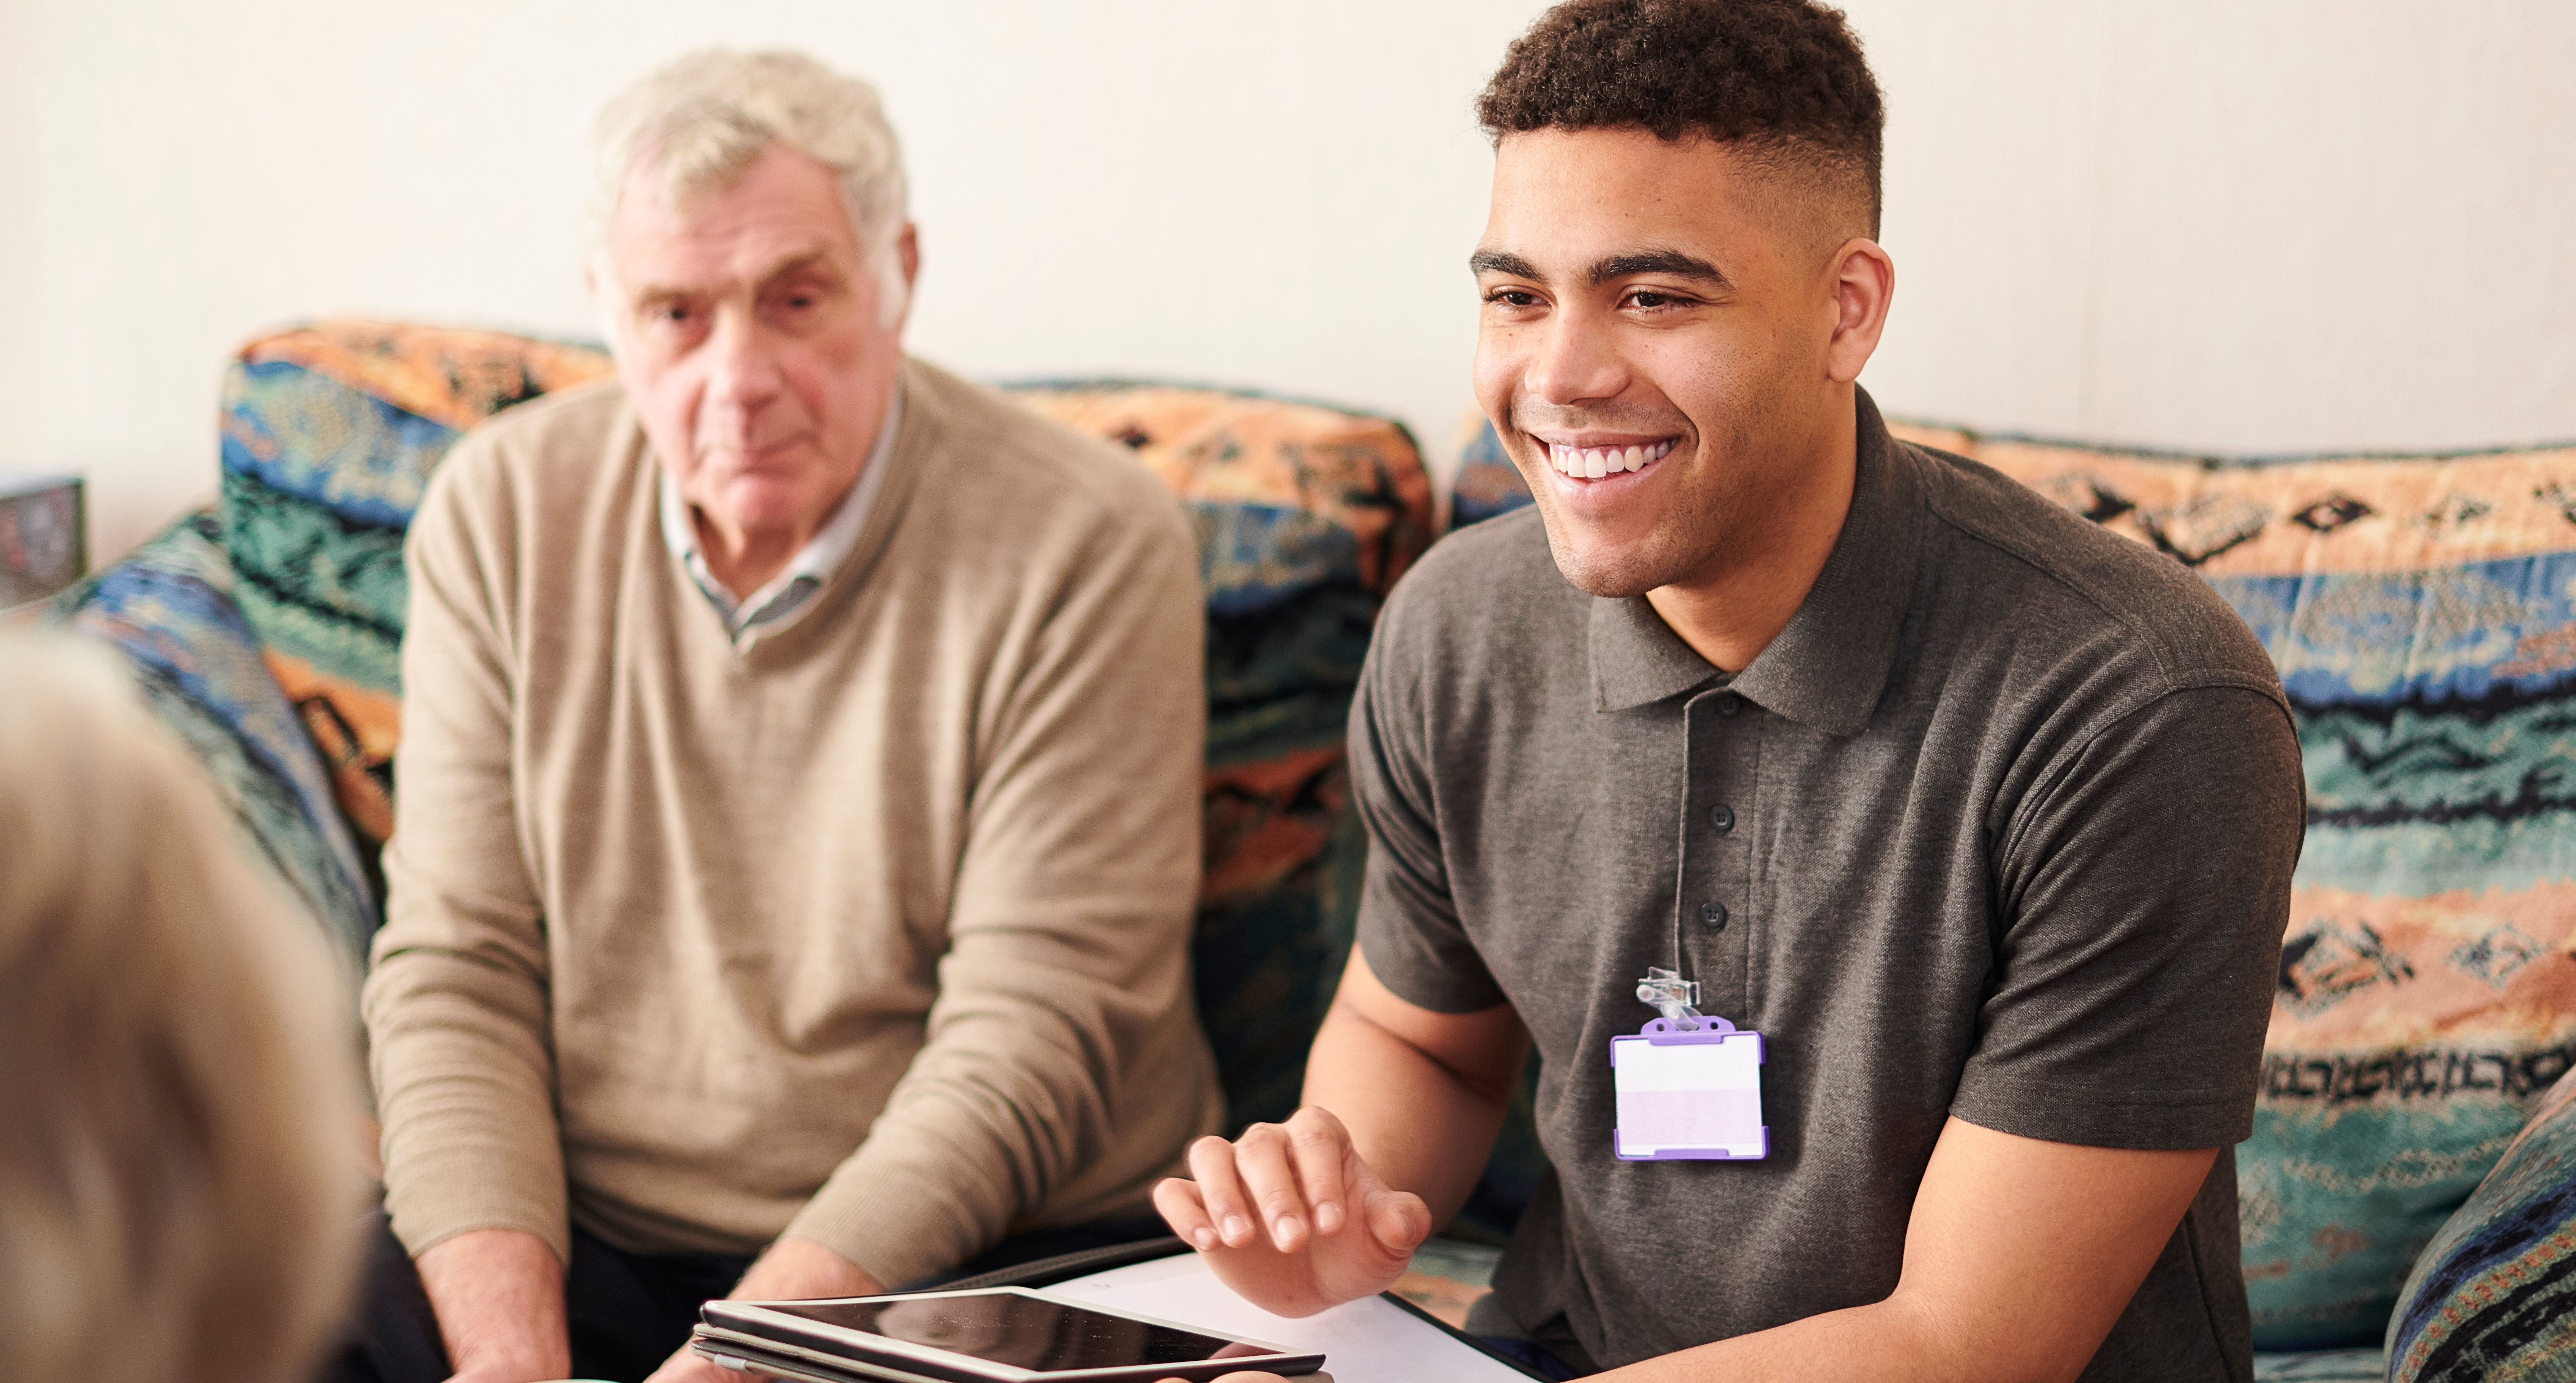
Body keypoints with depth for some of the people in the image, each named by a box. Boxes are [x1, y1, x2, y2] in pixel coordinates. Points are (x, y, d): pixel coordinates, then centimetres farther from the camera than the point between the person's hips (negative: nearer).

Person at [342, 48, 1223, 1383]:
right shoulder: (501, 511, 1)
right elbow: (454, 972, -1)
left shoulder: (1088, 546, -11)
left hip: (983, 1264, -2)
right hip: (579, 1237, 2)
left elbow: (1027, 1042, -14)